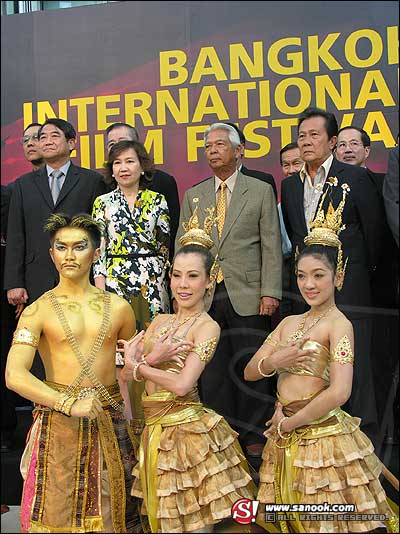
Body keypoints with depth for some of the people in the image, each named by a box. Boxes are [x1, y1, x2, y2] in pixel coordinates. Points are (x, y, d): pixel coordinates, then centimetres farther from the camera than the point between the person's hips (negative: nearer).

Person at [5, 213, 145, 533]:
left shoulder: (118, 308, 6)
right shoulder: (38, 311, -3)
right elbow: (14, 375, -15)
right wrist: (70, 404, -24)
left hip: (110, 421, 3)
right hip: (57, 422, -2)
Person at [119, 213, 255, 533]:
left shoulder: (208, 327, -9)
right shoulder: (160, 322, 11)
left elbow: (182, 384, -20)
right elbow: (126, 374, 4)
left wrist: (138, 364, -7)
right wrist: (152, 358, -15)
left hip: (188, 431, -6)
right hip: (155, 432, 6)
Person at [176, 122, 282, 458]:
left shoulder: (261, 191, 5)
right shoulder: (193, 196, 14)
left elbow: (271, 245, 0)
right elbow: (182, 247, 12)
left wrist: (270, 292, -8)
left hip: (248, 297, -2)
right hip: (205, 297, 3)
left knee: (250, 368, 3)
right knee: (212, 373, 5)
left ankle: (253, 437, 16)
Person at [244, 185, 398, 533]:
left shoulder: (339, 325, -10)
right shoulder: (289, 323, 13)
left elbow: (339, 392, -23)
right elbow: (249, 373, 12)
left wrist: (290, 422, -12)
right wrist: (274, 362, -10)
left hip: (322, 436, -7)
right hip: (286, 440, 7)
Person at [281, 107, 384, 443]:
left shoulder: (355, 177, -3)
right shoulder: (290, 185, 13)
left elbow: (373, 230, 1)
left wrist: (363, 272, 7)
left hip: (347, 289, -5)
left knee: (354, 362, -3)